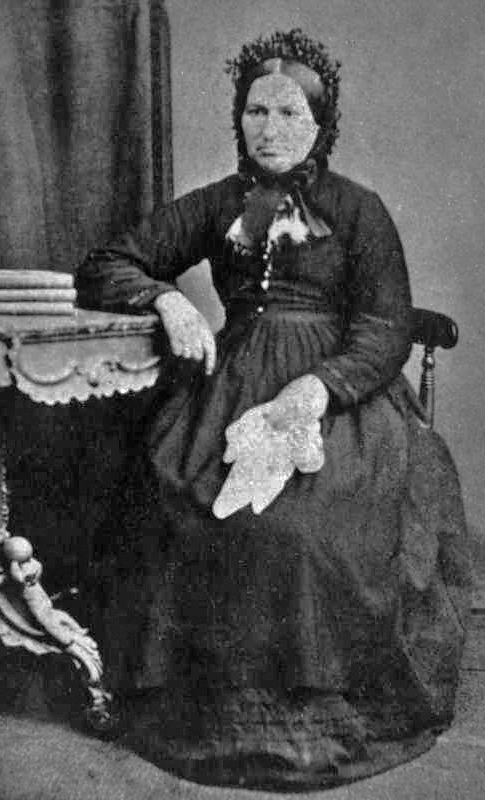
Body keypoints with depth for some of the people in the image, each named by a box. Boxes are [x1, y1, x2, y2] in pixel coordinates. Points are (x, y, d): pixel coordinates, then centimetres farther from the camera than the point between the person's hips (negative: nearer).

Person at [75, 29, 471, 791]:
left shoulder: (359, 210, 7)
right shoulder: (216, 205, 14)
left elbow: (387, 329, -3)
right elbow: (101, 269, 13)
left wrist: (319, 387, -21)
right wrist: (166, 298, -8)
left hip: (338, 388, -2)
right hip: (228, 385, 3)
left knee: (324, 524, -26)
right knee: (189, 515, -22)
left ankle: (330, 710, -1)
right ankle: (212, 699, -1)